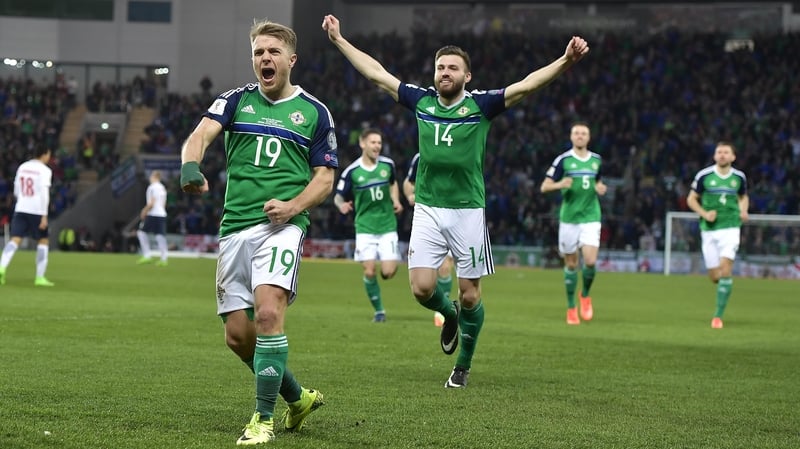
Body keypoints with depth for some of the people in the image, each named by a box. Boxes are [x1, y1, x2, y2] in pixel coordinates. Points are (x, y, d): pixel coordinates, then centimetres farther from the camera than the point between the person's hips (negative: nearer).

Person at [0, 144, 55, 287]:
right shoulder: (44, 170, -6)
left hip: (20, 209, 5)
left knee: (15, 239, -2)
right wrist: (44, 216, -15)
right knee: (43, 240, 10)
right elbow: (44, 193, -14)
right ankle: (40, 277, 8)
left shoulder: (22, 167, 12)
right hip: (37, 211, -5)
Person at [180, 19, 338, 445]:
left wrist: (294, 205, -12)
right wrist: (190, 166, -31)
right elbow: (200, 134, -8)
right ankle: (297, 397, 27)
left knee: (268, 311, -24)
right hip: (234, 228, 4)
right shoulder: (237, 100, 9)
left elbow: (325, 177, 8)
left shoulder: (314, 112, 7)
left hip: (281, 224, -4)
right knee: (237, 334, 4)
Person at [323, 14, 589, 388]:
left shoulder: (480, 104, -1)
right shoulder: (421, 101, 7)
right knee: (421, 288, -8)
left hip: (468, 211, -2)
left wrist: (565, 61, -26)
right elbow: (376, 73, 14)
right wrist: (339, 40, 16)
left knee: (469, 295, 2)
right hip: (427, 210, 2)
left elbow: (526, 85, -12)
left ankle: (463, 365, 21)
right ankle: (449, 315, 28)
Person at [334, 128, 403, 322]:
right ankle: (379, 310, 9)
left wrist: (396, 200, 4)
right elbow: (338, 197, -1)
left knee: (388, 272, -9)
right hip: (365, 227, -1)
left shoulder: (387, 164, 1)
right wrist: (341, 205, -23)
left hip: (387, 226, 1)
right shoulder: (352, 171, -7)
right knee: (369, 271, -9)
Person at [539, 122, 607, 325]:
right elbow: (544, 187, -3)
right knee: (571, 264, 3)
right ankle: (571, 307, 18)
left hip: (591, 218, 2)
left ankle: (585, 295, 14)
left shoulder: (596, 160, 8)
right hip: (569, 218, -2)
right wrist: (560, 184, -24)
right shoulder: (563, 160, -3)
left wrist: (600, 188, 1)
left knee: (590, 261, -14)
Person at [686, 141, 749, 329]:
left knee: (725, 269, -17)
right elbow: (691, 199, 6)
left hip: (730, 227, 0)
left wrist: (743, 211, 1)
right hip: (709, 229, 0)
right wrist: (704, 214, -11)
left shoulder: (739, 177, 4)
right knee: (715, 276, 0)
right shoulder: (704, 176, -3)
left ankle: (718, 315, -12)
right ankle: (725, 285, 39)